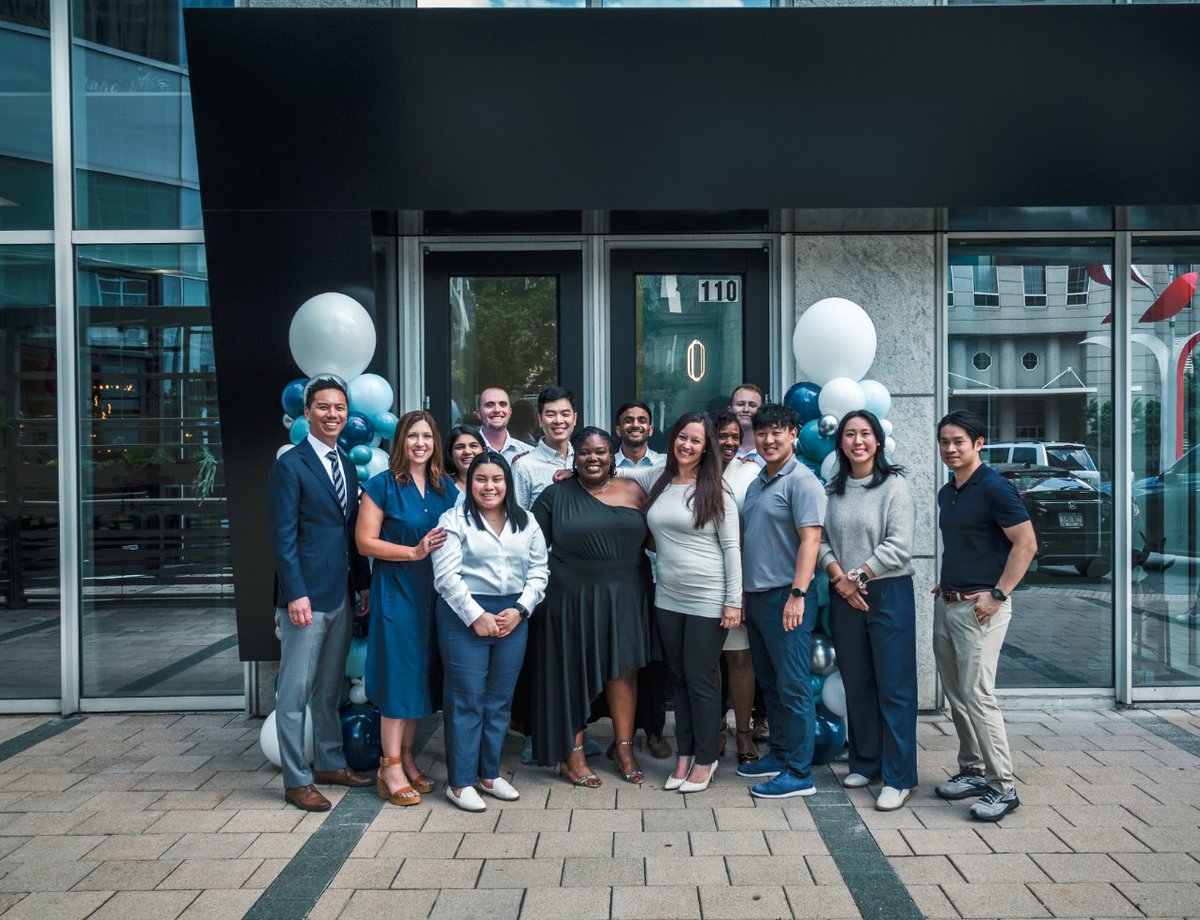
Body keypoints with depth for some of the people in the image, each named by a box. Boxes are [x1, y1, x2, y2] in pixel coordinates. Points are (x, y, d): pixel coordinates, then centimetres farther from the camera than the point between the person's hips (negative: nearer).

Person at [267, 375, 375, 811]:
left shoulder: (345, 464, 13)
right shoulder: (290, 465, -9)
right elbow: (283, 537, -14)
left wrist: (363, 583, 13)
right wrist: (296, 594, -19)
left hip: (340, 595, 8)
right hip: (306, 596, -8)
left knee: (329, 689, 18)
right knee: (295, 693, 2)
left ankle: (330, 763, 31)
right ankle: (297, 781, 11)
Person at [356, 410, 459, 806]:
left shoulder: (446, 487, 8)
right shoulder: (382, 485, -6)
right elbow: (365, 542, -10)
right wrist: (414, 552, -19)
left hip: (435, 592, 5)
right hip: (396, 590, -5)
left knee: (421, 676, 10)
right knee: (398, 675, -3)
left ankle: (407, 759, 23)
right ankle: (390, 769, 7)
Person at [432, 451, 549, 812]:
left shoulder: (526, 523, 10)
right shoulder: (454, 520, -2)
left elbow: (538, 572, 8)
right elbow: (446, 575, -10)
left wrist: (519, 610, -5)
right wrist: (477, 616, -13)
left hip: (513, 616, 4)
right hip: (465, 615, -4)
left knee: (500, 698, 10)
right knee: (466, 698, -1)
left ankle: (489, 774, 23)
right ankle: (460, 782, 8)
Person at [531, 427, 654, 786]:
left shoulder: (633, 492, 6)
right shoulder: (556, 495, 0)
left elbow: (652, 539, 11)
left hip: (624, 597, 2)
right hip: (573, 598, -2)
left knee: (623, 669, 6)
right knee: (574, 673, 6)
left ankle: (624, 748, 20)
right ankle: (572, 753, 19)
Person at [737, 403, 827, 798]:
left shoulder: (801, 481, -10)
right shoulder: (756, 483, 17)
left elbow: (810, 540, -17)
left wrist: (797, 594, -24)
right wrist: (743, 596, 17)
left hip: (786, 598, -9)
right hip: (756, 597, 9)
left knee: (792, 687, -3)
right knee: (769, 683, 16)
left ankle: (799, 773, 4)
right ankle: (779, 754, 28)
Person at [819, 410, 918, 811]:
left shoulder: (894, 485, -5)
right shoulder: (832, 490, 10)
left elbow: (899, 546, -12)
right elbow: (821, 540, 6)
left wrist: (859, 576, -12)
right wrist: (839, 577, -9)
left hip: (888, 593, -5)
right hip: (844, 597, 5)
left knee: (894, 688, -3)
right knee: (856, 684, 12)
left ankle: (899, 778, 4)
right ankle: (865, 763, 25)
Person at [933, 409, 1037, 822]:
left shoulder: (995, 488, -12)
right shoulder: (946, 493, 14)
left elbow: (1026, 544, -15)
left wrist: (997, 594, -17)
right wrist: (945, 584, 14)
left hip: (979, 607, -9)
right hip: (946, 604, 9)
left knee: (977, 695, -10)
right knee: (956, 695, 13)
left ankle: (1002, 786, -1)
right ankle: (972, 770, 25)